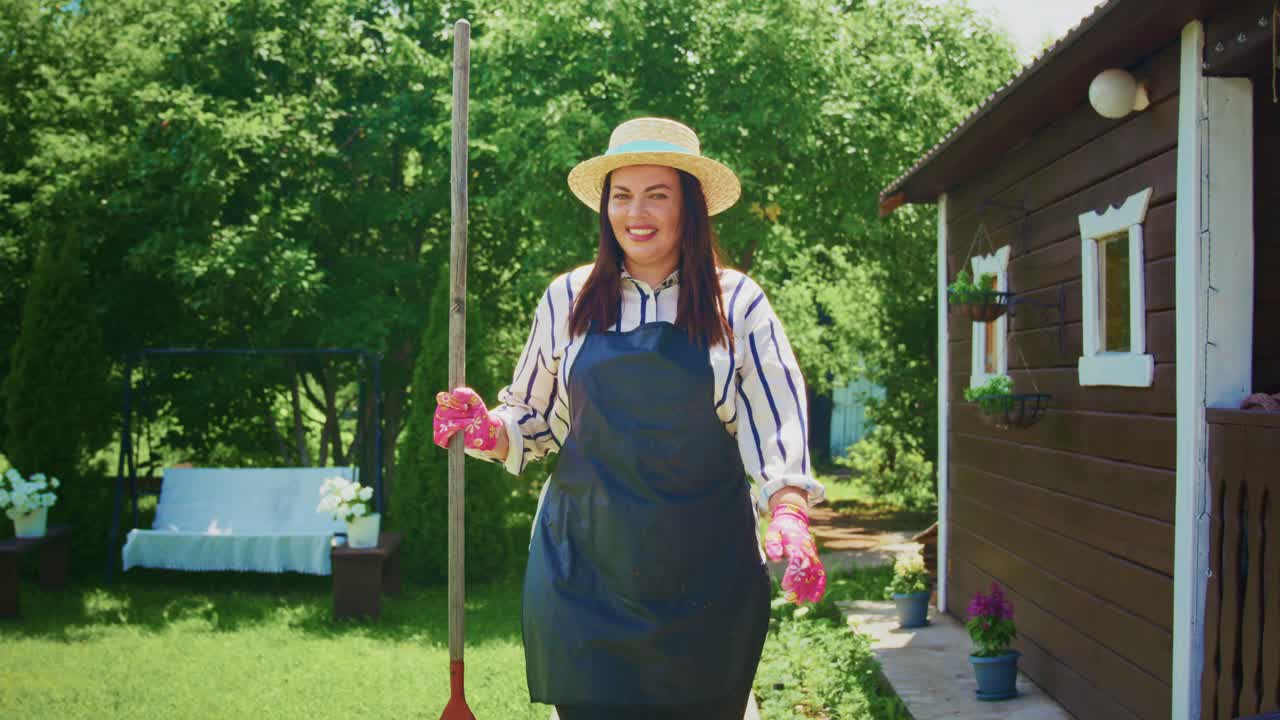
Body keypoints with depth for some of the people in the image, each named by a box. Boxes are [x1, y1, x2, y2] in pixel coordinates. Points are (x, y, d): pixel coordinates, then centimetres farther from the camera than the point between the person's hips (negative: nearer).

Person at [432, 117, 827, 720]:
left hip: (706, 578, -1)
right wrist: (488, 430, -7)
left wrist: (788, 514, -22)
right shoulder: (567, 300, 6)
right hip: (584, 571, 1)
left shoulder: (737, 303, 1)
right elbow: (534, 419, 14)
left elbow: (777, 423, -6)